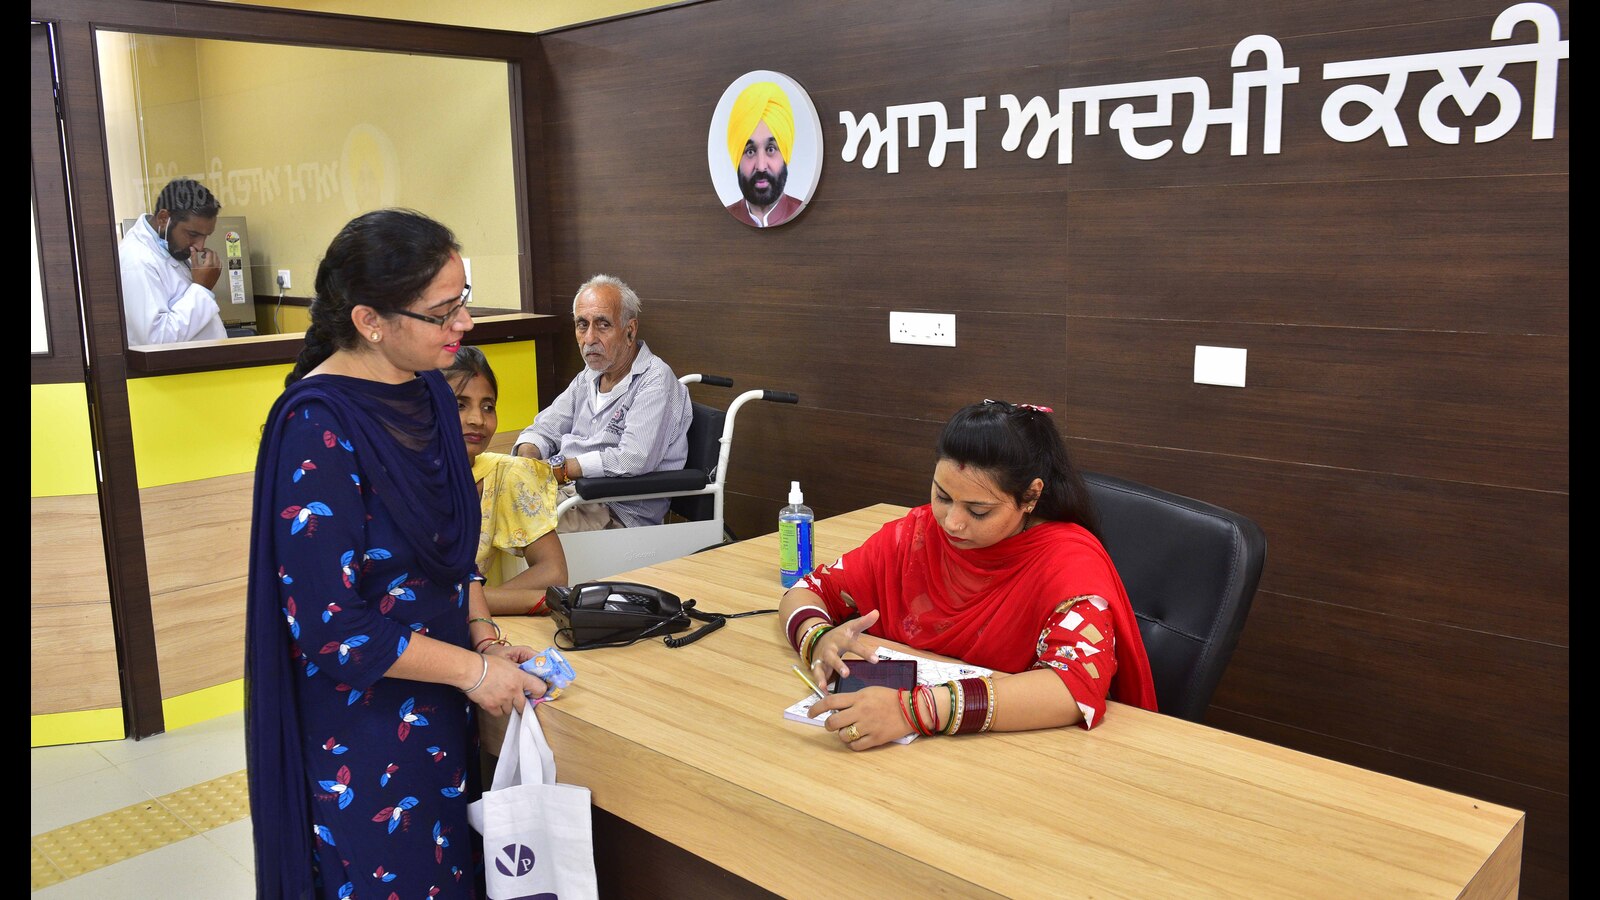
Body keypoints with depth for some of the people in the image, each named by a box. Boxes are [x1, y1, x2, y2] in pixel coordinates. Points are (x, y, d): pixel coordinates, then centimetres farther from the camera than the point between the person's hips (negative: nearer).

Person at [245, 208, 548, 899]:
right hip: (360, 724, -7)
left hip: (438, 713, 7)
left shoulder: (427, 390, 1)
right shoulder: (317, 427, -23)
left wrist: (481, 630, 0)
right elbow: (327, 624, -23)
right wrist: (472, 668, -17)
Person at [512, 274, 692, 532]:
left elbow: (634, 460, -23)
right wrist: (527, 458, -4)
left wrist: (558, 468, -17)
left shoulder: (655, 380, -11)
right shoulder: (588, 377, 17)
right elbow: (545, 429, 21)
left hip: (620, 513, -8)